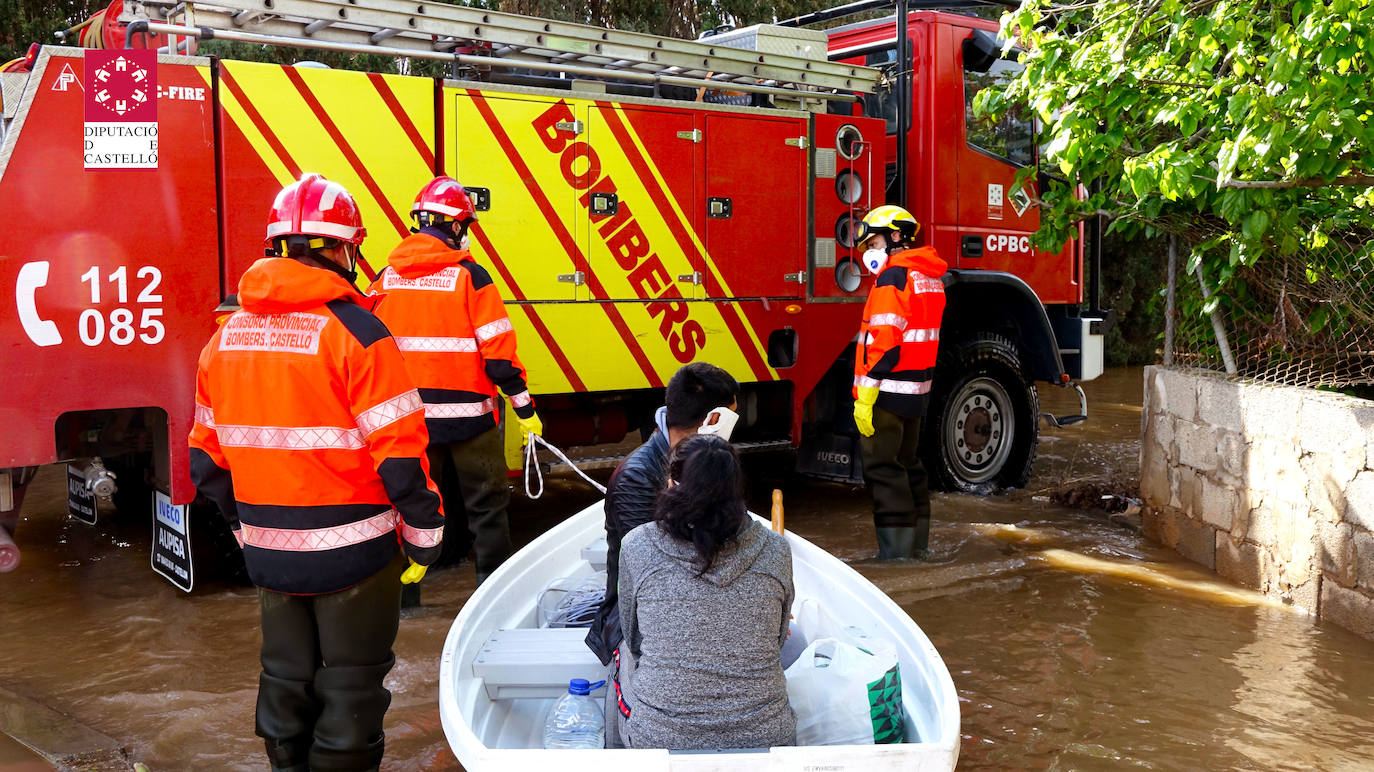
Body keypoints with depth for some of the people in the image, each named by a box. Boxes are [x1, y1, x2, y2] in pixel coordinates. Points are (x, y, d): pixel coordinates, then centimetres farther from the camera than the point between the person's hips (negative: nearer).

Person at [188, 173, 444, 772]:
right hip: (352, 551, -5)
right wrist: (424, 534, -6)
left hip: (268, 553, 6)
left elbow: (207, 458, 8)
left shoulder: (226, 336, 3)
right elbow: (399, 452, -18)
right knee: (353, 683, 8)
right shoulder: (355, 331, -16)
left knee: (285, 678, 20)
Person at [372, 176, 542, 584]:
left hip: (409, 415, 4)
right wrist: (525, 409, -6)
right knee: (486, 504, 9)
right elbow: (498, 352, -14)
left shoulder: (386, 278, 2)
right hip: (467, 413, -4)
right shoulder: (470, 276, -12)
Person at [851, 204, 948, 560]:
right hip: (917, 390, 10)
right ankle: (917, 545, 24)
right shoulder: (931, 276, 16)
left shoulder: (893, 275, -14)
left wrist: (865, 395, -21)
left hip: (888, 388, -10)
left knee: (882, 466, -6)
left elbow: (884, 342, -21)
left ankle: (895, 552, -5)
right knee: (907, 463, 17)